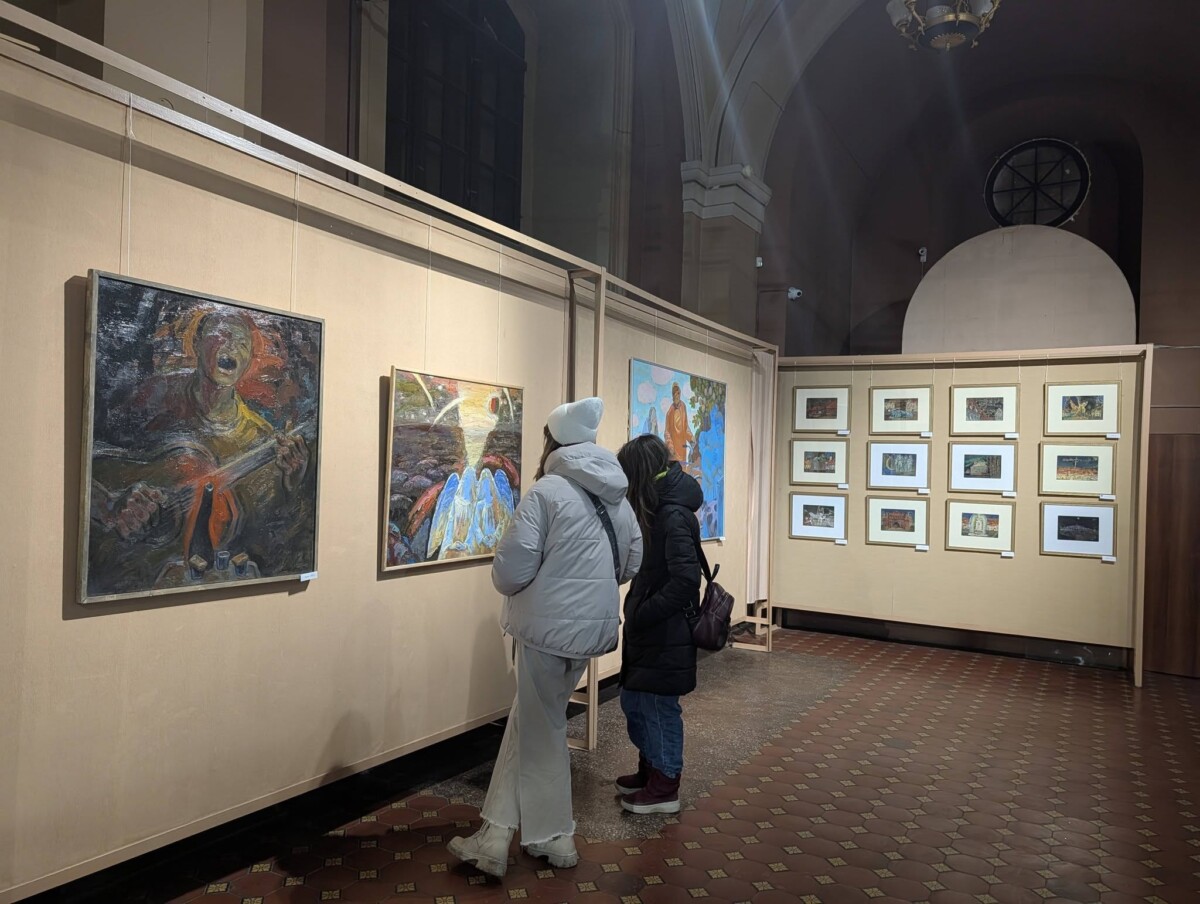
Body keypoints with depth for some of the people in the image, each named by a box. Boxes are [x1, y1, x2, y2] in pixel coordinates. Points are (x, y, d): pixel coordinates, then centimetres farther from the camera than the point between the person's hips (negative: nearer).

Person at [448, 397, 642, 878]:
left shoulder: (546, 491, -14)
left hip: (548, 626, -7)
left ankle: (554, 838, 24)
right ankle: (497, 832, 22)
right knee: (529, 718, 17)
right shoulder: (618, 497, 8)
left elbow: (512, 569, -18)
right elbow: (632, 565, 13)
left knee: (542, 729, 11)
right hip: (595, 625, 7)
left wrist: (506, 582, 4)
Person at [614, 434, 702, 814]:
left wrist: (641, 615, -21)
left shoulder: (673, 515, -22)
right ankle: (649, 771, 39)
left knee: (659, 708, 6)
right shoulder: (658, 510, 7)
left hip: (666, 634, -9)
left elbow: (685, 581, -29)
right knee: (634, 701, 20)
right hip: (648, 631, 9)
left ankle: (665, 788, 24)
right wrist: (636, 615, 4)